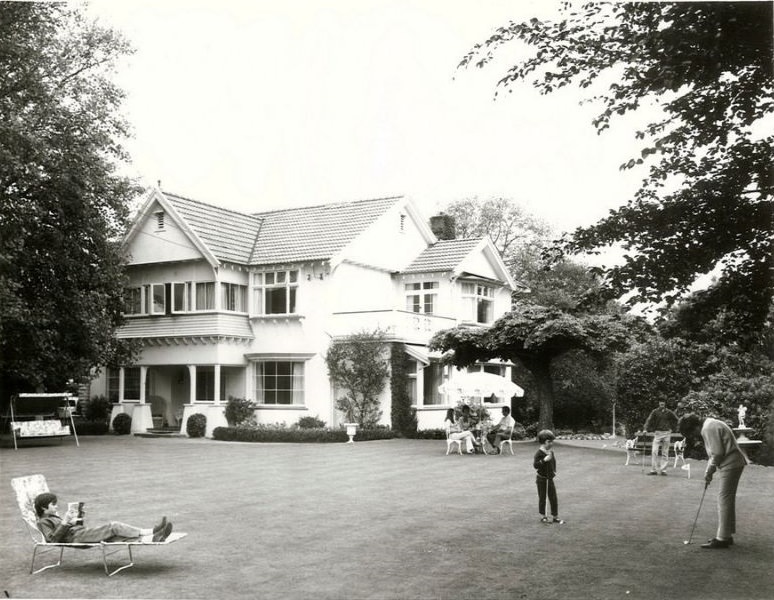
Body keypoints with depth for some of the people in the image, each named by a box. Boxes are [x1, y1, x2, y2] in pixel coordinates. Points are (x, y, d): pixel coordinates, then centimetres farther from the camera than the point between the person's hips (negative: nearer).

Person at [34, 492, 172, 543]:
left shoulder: (53, 517, 32)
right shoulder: (43, 522, 5)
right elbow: (53, 539, -12)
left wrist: (73, 521, 19)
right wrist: (65, 522, -17)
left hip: (82, 532, 9)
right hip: (75, 537, -9)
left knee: (117, 537, -15)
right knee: (113, 526, -23)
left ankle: (153, 538, -35)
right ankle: (150, 532, -26)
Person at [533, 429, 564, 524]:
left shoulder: (551, 451, 4)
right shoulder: (539, 453, -18)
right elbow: (535, 465, -27)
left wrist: (554, 471, 10)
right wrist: (544, 460, -36)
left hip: (550, 478, 6)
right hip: (542, 479, -6)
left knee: (553, 498, 8)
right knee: (542, 498, 7)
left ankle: (555, 516, 19)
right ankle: (542, 517, 20)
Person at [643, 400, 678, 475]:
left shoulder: (669, 412, 2)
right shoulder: (655, 411, -1)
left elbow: (675, 419, 15)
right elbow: (649, 420, -7)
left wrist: (672, 428, 7)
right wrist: (646, 429, -19)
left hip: (667, 433, 1)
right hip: (657, 433, -1)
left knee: (665, 453, 4)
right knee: (654, 452, -9)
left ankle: (663, 470, 9)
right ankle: (654, 470, -5)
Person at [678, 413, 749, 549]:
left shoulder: (708, 428, -18)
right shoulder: (709, 426, 14)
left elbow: (717, 454, -20)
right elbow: (715, 453, 19)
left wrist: (709, 472, -7)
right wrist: (709, 472, 12)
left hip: (731, 465, -10)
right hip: (732, 464, 10)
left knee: (724, 500, -7)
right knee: (726, 500, 16)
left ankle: (722, 539, -3)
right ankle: (725, 535, 24)